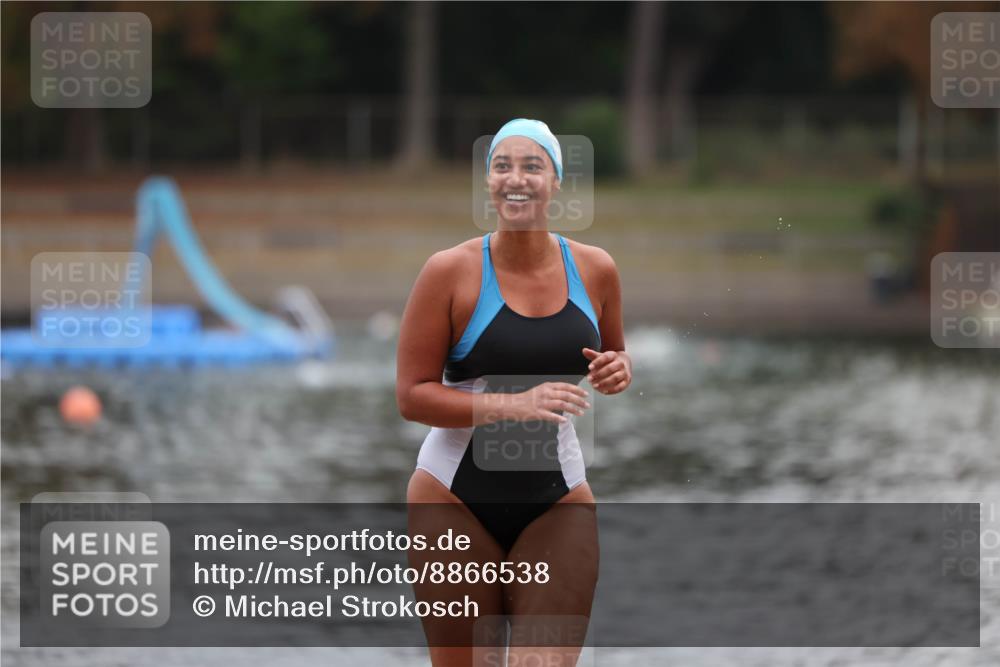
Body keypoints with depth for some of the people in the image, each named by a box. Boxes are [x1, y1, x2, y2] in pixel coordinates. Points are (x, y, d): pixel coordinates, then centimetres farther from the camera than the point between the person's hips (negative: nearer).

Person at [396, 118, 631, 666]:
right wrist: (514, 404, -22)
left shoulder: (594, 270, 3)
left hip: (557, 501, 2)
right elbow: (411, 395, -10)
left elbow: (614, 355, 21)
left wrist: (619, 371, -4)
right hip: (456, 498, -2)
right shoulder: (450, 271, -8)